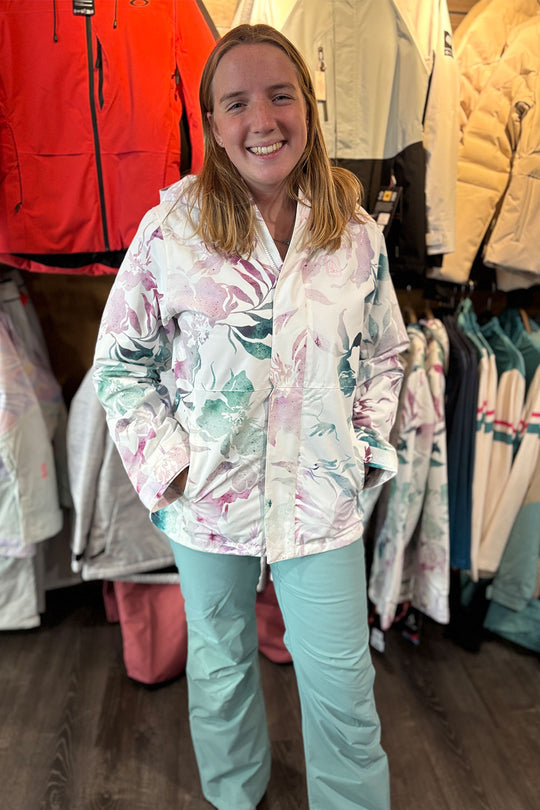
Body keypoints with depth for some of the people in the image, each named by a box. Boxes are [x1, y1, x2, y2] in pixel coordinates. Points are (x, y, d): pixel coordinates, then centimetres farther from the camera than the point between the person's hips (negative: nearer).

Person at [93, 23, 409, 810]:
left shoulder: (358, 234, -3)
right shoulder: (170, 229, -9)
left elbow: (386, 355, 8)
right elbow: (120, 361, -3)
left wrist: (365, 446, -1)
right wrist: (166, 463, -9)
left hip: (322, 502, 1)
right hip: (209, 502, 0)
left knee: (342, 687, 13)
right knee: (219, 664, 24)